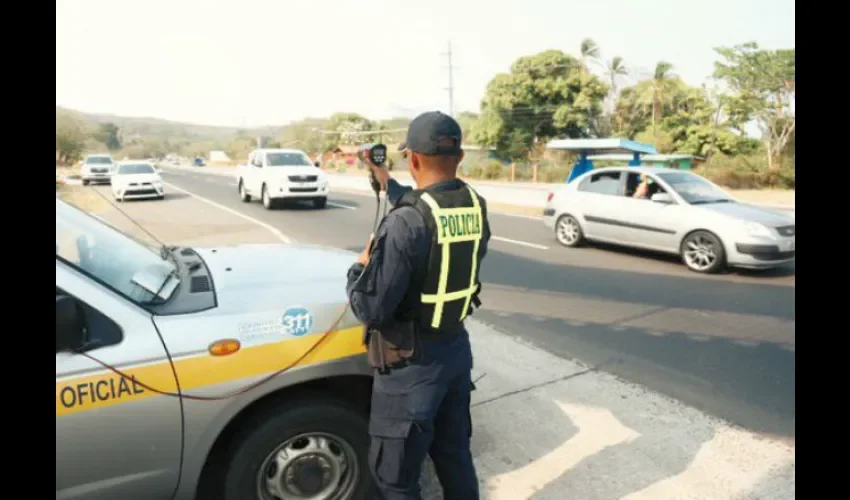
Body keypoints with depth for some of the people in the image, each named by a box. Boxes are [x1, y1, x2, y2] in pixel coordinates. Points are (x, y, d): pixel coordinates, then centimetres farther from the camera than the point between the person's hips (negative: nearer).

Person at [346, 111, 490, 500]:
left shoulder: (405, 223, -26)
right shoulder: (476, 207, -4)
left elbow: (371, 309, -23)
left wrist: (360, 267, -3)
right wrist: (388, 185, 26)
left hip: (412, 365, -7)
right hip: (457, 349, 7)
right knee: (455, 456, 24)